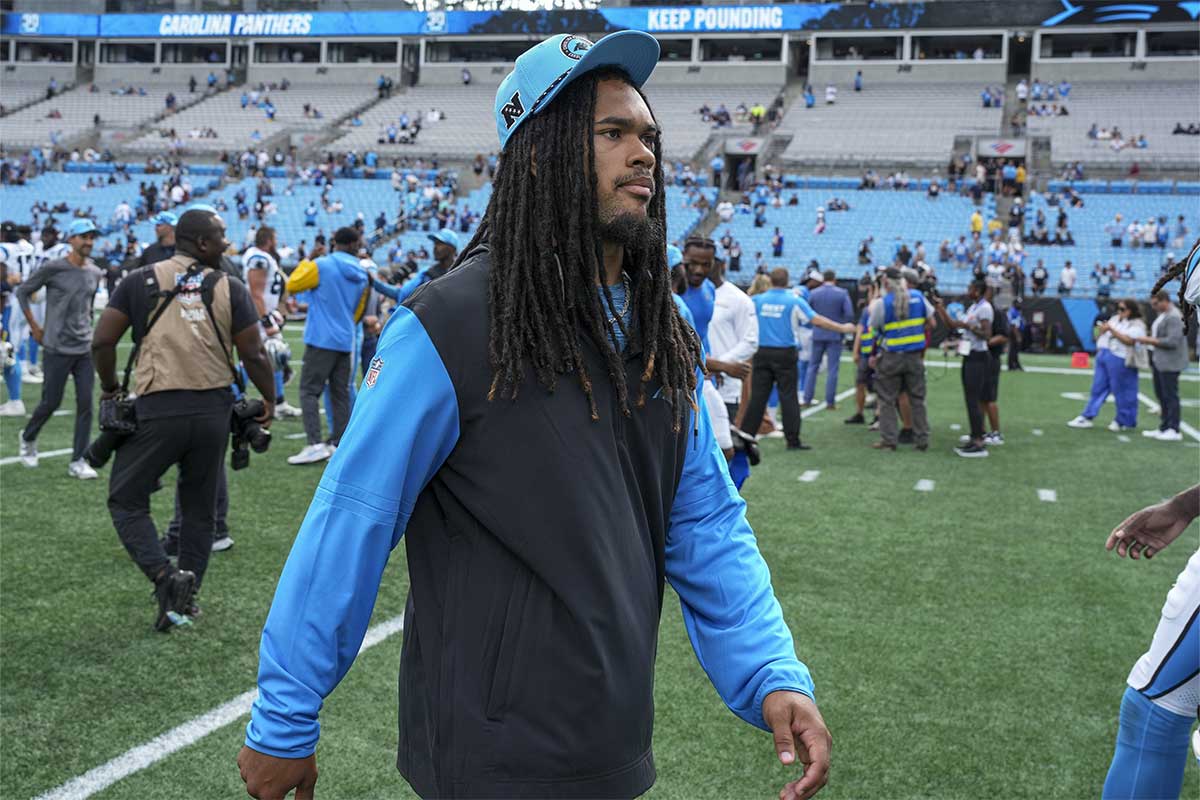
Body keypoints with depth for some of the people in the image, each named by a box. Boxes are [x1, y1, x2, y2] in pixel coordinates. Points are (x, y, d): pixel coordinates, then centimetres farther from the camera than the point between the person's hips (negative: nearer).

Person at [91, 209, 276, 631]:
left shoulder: (141, 280, 1)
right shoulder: (230, 287, 2)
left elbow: (102, 342, 0)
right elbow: (253, 355, 0)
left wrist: (110, 387, 17)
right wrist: (269, 399, 16)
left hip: (158, 410, -2)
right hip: (213, 410, 2)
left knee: (126, 501, 11)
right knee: (199, 508, 17)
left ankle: (165, 576, -8)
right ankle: (186, 597, 24)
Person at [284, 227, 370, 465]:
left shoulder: (322, 266, -10)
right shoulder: (361, 276, 10)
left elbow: (292, 285, 0)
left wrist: (305, 262, 11)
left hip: (321, 339, -6)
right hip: (346, 342, 6)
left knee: (309, 391, -4)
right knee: (341, 393, 11)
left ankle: (315, 444, -14)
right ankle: (339, 443, 12)